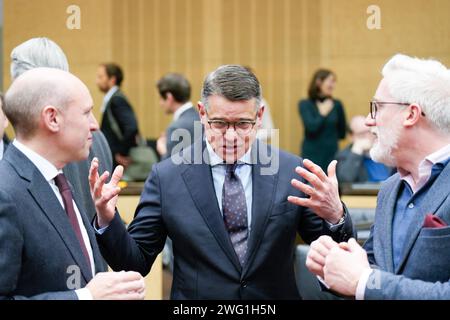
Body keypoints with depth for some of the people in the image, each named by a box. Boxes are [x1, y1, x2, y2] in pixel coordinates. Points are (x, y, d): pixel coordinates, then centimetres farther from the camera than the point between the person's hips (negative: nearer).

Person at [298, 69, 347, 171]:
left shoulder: (336, 105, 3)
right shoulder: (305, 104, -3)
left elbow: (342, 133, 12)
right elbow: (312, 127, -16)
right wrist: (323, 114, -6)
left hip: (332, 155, 2)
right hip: (312, 156, -2)